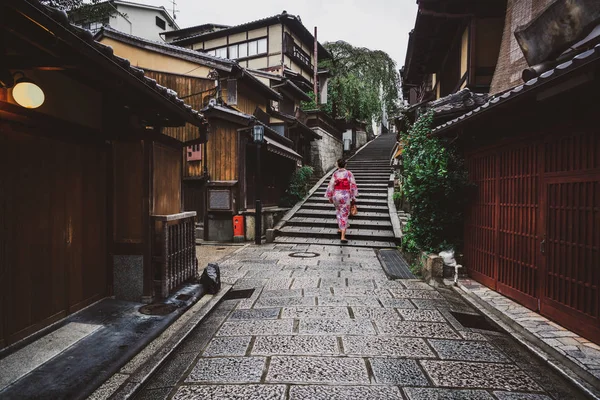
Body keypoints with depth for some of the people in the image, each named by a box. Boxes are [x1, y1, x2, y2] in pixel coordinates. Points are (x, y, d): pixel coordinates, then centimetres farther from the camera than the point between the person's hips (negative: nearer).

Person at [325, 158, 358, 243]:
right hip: (345, 196, -2)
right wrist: (353, 198, 3)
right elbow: (353, 186, -7)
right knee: (344, 215, 2)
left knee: (339, 211, 28)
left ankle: (341, 228, 39)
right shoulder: (349, 173, -7)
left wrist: (330, 197, 6)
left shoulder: (335, 174, -4)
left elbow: (331, 186, -4)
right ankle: (343, 236, -5)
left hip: (336, 195, 2)